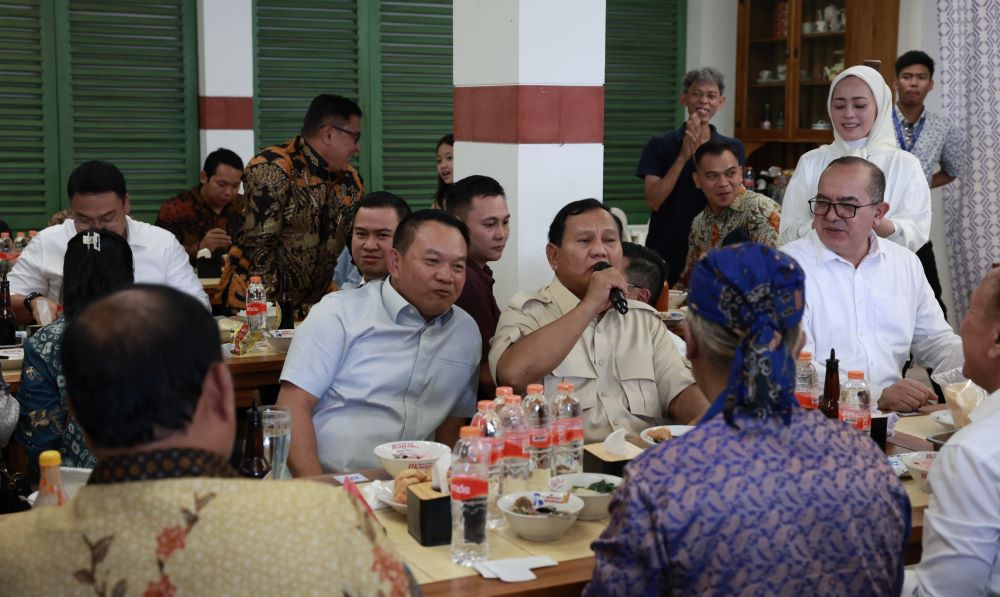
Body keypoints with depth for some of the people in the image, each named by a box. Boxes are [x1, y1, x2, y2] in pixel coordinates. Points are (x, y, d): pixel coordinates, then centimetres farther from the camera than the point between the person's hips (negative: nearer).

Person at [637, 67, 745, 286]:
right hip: (666, 254, -1)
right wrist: (683, 157, -14)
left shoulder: (733, 148, 6)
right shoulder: (659, 145, 1)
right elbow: (653, 201, -8)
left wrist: (699, 153, -15)